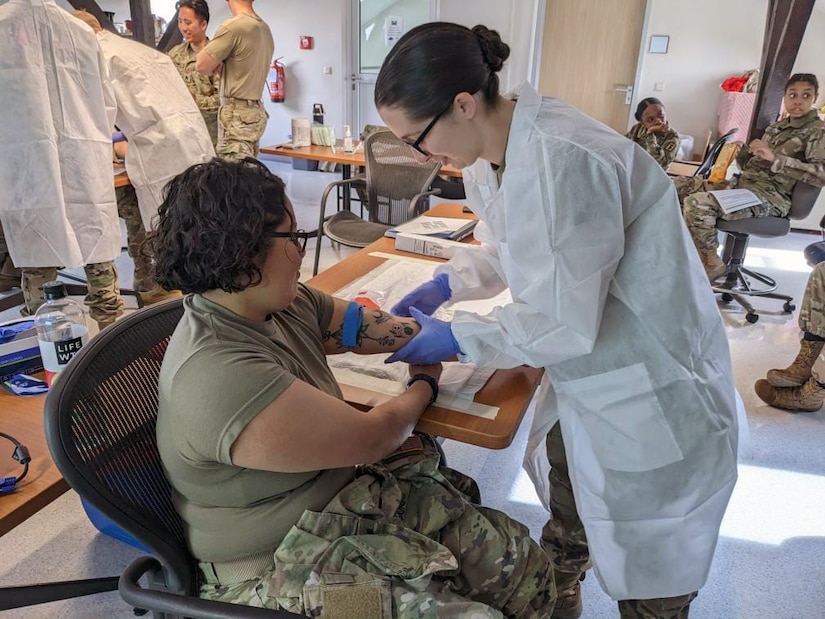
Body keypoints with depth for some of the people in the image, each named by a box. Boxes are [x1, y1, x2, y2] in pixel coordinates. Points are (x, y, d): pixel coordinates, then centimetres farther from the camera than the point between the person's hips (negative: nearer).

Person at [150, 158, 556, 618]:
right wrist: (425, 384, -2)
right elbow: (369, 439, -22)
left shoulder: (285, 305, -4)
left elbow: (371, 326, 5)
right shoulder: (224, 378, -30)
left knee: (528, 568, 1)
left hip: (347, 499, 7)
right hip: (284, 566, -7)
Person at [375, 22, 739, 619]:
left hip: (652, 391, -8)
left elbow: (564, 323, -28)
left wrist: (458, 338, -17)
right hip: (586, 380, 8)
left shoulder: (561, 160, -32)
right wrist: (446, 283, 0)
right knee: (567, 524, 29)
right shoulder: (494, 156, -4)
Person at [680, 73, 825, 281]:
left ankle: (711, 264, -13)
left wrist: (775, 158, -23)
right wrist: (744, 151, 2)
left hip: (771, 196, -8)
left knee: (697, 203, -29)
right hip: (744, 184, 8)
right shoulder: (776, 127, 19)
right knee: (679, 186, -1)